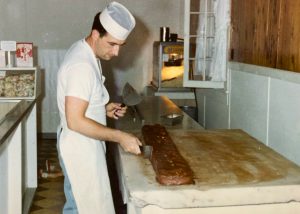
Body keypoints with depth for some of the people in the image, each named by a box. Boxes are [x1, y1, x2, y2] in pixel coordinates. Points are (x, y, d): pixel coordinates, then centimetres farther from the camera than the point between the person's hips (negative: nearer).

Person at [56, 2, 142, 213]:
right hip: (80, 148, -10)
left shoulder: (86, 52, 6)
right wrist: (120, 137, -26)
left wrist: (104, 108, 4)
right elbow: (75, 121, -29)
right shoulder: (82, 65, -26)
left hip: (85, 145, 10)